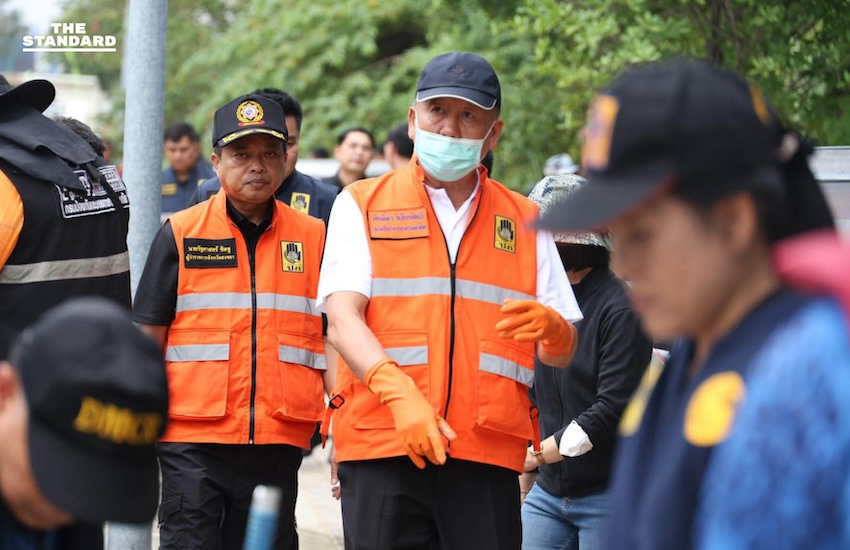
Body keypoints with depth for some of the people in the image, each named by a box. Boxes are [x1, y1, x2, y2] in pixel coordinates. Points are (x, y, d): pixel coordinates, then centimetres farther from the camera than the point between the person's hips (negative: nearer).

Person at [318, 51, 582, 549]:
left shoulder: (526, 222, 17)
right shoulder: (362, 206, 11)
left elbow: (563, 354, 14)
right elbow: (342, 318, -3)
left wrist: (550, 328, -11)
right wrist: (399, 393, -21)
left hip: (488, 455, 2)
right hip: (383, 449, -2)